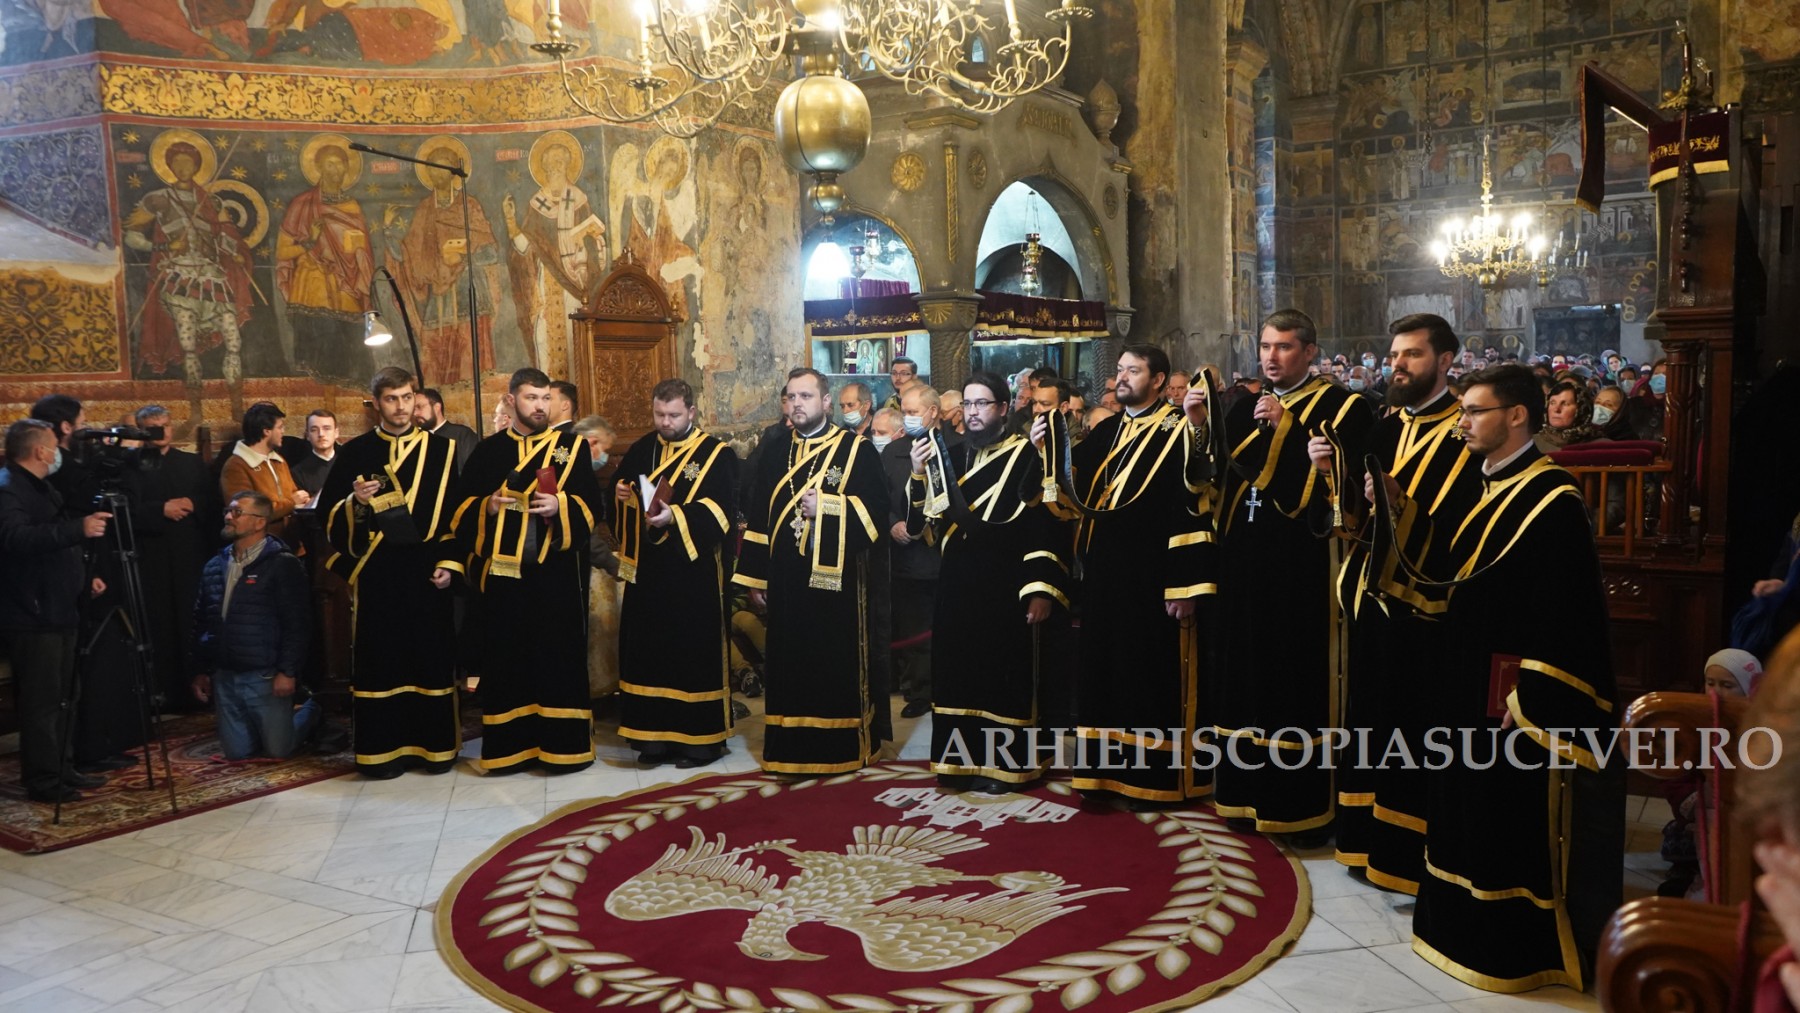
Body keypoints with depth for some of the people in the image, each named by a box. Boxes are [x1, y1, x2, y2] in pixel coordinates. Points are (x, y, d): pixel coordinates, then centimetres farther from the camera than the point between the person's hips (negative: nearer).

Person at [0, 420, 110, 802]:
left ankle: (60, 770, 24)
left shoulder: (41, 486, 17)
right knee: (41, 699, -5)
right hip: (32, 615, -10)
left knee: (62, 697, 15)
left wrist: (83, 579, 20)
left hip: (57, 610, 10)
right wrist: (78, 529, -40)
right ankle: (42, 781, 2)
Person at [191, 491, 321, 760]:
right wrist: (201, 671, 13)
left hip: (265, 676, -6)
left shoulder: (283, 565, -9)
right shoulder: (214, 567, 11)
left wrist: (288, 671, -18)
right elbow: (201, 622, 17)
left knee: (278, 750, 0)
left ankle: (311, 712, 27)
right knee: (236, 752, 8)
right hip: (224, 677, 6)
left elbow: (296, 623, -13)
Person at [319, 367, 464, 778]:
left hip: (426, 571, 0)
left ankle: (435, 744, 14)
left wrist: (448, 562, -3)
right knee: (379, 659, 2)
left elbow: (457, 511, 6)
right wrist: (355, 502, -15)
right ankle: (382, 748, 11)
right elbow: (328, 513, 5)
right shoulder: (354, 453, 6)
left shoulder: (441, 451, 7)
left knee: (432, 656, 4)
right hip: (375, 572, 0)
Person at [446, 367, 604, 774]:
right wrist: (489, 507, -10)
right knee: (506, 657, 4)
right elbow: (463, 506, 9)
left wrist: (560, 506, -17)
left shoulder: (572, 446, 8)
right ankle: (510, 747, 13)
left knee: (560, 655, -1)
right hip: (503, 569, 2)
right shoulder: (488, 451, 12)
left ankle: (563, 745, 7)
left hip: (556, 569, -1)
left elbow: (591, 502, 0)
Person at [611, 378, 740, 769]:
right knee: (649, 649, 8)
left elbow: (721, 509, -14)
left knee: (696, 651, -1)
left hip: (694, 570, -5)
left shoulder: (716, 454, -4)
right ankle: (656, 735, 17)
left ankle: (702, 736, 9)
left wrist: (676, 516, -26)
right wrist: (620, 493, -1)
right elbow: (622, 490, 22)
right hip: (647, 570, 5)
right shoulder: (641, 451, 13)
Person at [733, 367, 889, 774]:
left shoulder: (856, 450, 0)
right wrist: (753, 576, 6)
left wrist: (827, 506, -19)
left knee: (836, 662, 2)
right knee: (789, 661, 7)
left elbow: (878, 506, -8)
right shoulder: (775, 451, 12)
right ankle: (792, 748, 17)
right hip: (786, 580, 4)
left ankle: (841, 747, 14)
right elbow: (757, 517, 10)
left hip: (835, 578, -3)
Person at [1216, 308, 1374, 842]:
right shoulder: (1246, 408, 16)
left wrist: (1283, 427, -20)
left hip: (1304, 565, -6)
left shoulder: (1342, 407, -3)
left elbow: (1339, 482, -16)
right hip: (1246, 565, 6)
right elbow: (1224, 476, 11)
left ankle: (1304, 804, 8)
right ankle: (1251, 790, 24)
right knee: (1248, 672, 12)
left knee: (1302, 678, -2)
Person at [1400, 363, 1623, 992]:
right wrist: (1401, 508, 6)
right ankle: (1474, 928, 31)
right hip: (1470, 685, 9)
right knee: (1472, 811, 17)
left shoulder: (1552, 500, -16)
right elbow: (1453, 563, 15)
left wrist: (1529, 700, -22)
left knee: (1521, 819, 2)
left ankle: (1522, 950, 16)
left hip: (1520, 692, -9)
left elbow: (1564, 612, -20)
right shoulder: (1490, 488, 11)